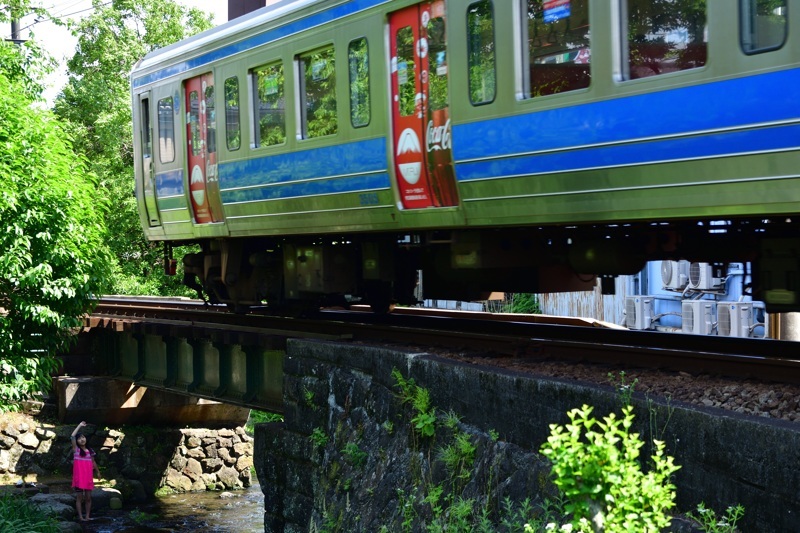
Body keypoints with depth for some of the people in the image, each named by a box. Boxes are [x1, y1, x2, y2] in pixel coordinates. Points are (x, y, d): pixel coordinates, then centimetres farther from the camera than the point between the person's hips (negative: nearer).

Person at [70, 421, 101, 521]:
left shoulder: (90, 450, 9)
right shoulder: (76, 449, -3)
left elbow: (93, 462, 20)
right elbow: (72, 437, -15)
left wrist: (98, 472, 24)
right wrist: (79, 426, -11)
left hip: (88, 477, 4)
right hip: (79, 477, -4)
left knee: (88, 497, 5)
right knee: (79, 497, 0)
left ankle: (87, 516, 11)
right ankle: (80, 516, 3)